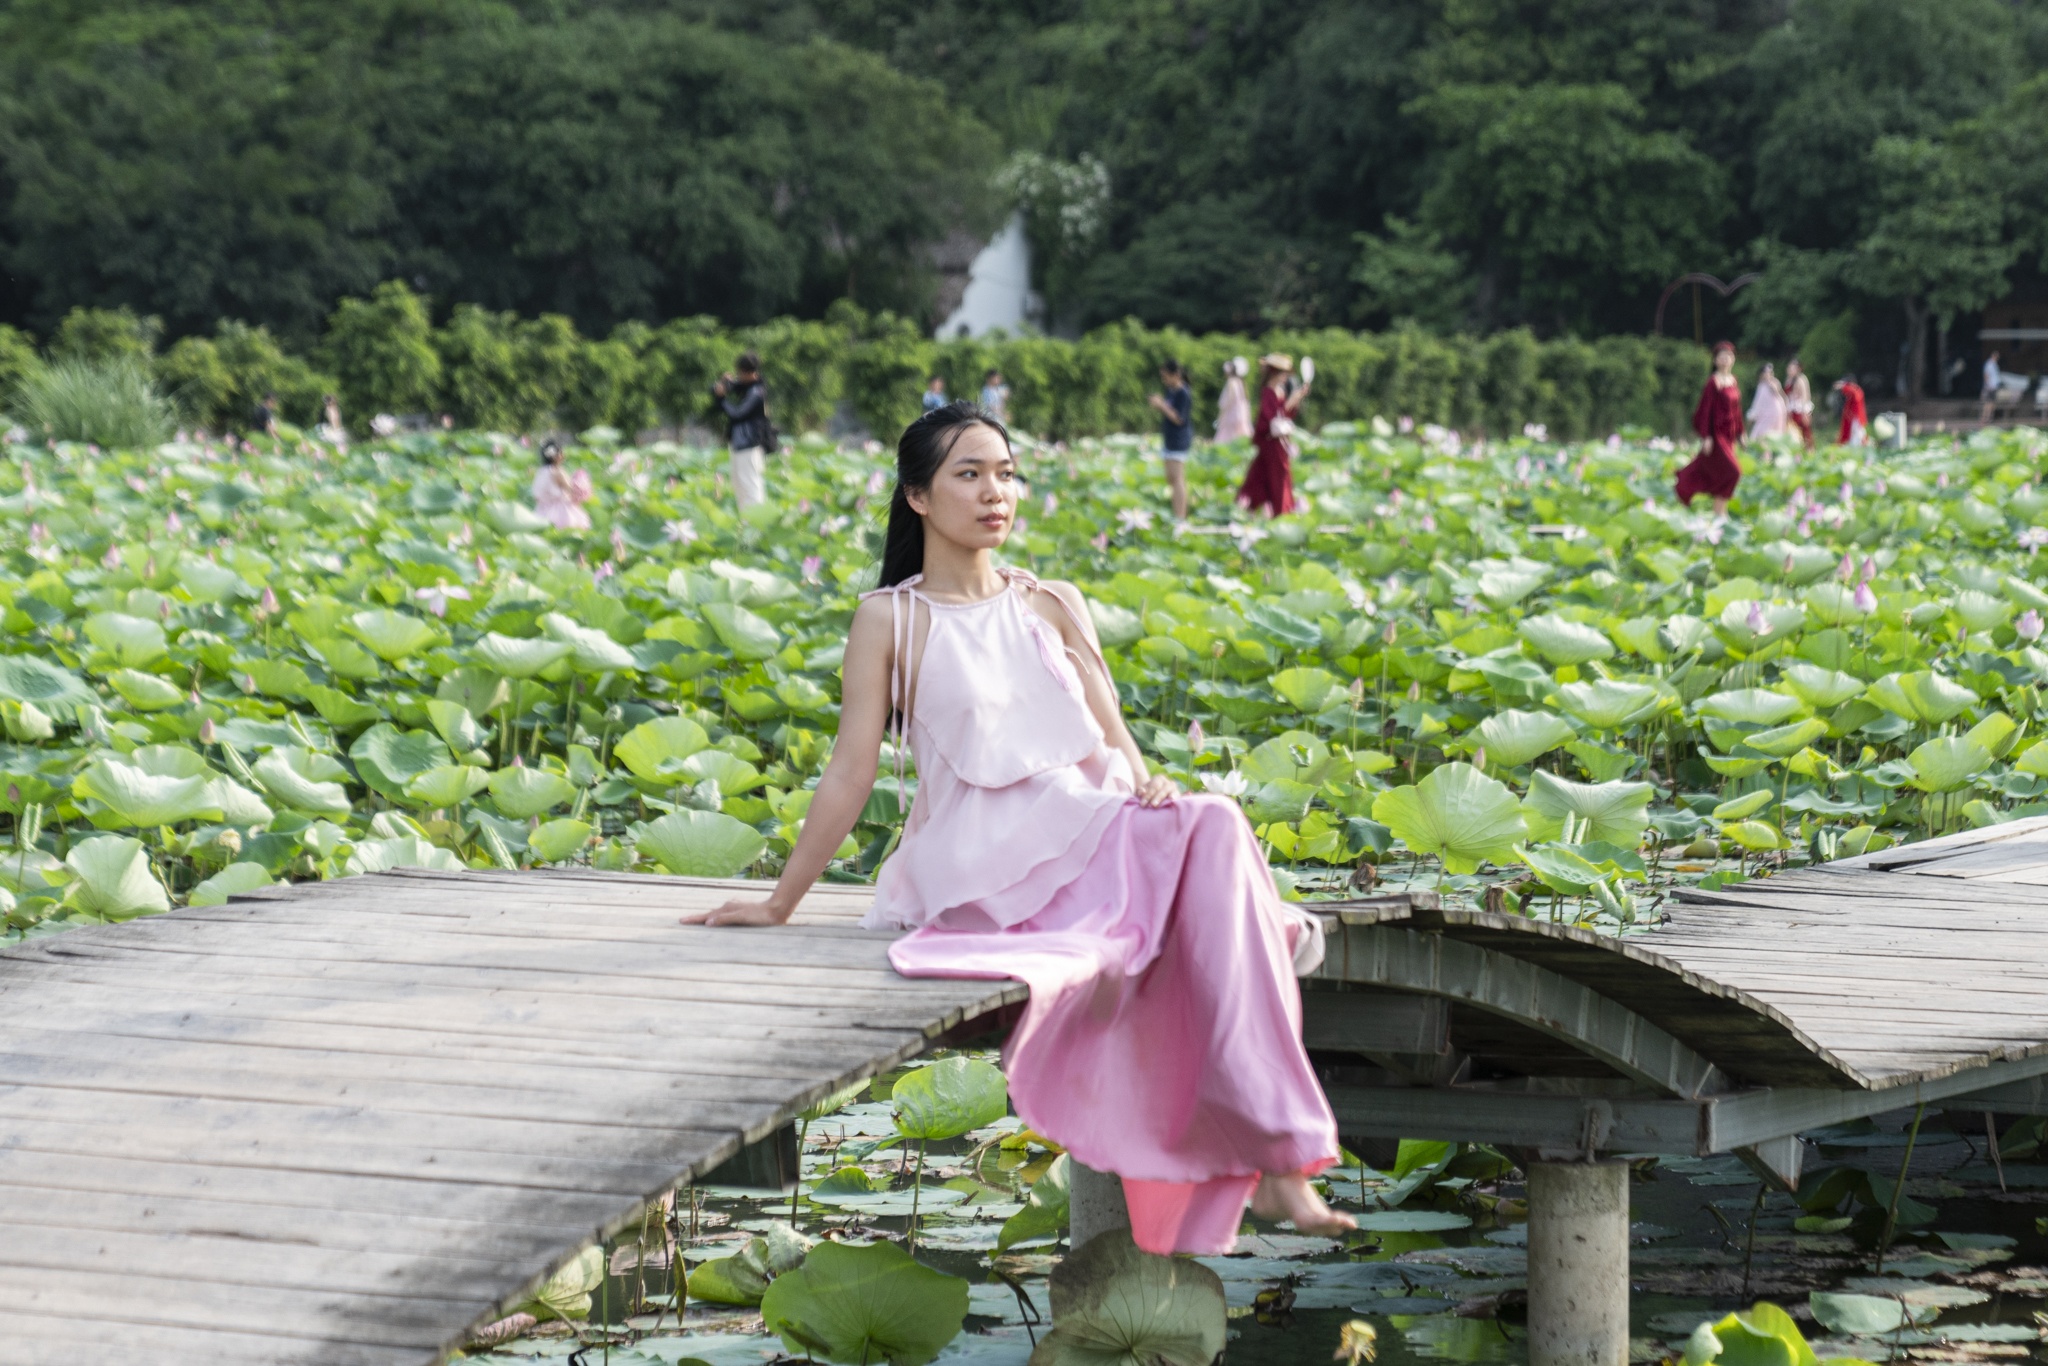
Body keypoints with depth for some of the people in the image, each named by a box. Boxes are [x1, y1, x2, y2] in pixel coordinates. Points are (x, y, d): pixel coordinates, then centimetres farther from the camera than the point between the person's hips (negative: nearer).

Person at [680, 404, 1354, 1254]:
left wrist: (1143, 782, -9)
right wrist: (779, 904, 6)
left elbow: (1111, 735, 14)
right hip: (988, 859, -4)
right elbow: (850, 774, 8)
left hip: (1092, 826, 4)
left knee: (1213, 832, -30)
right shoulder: (891, 620, 8)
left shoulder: (1052, 606, 19)